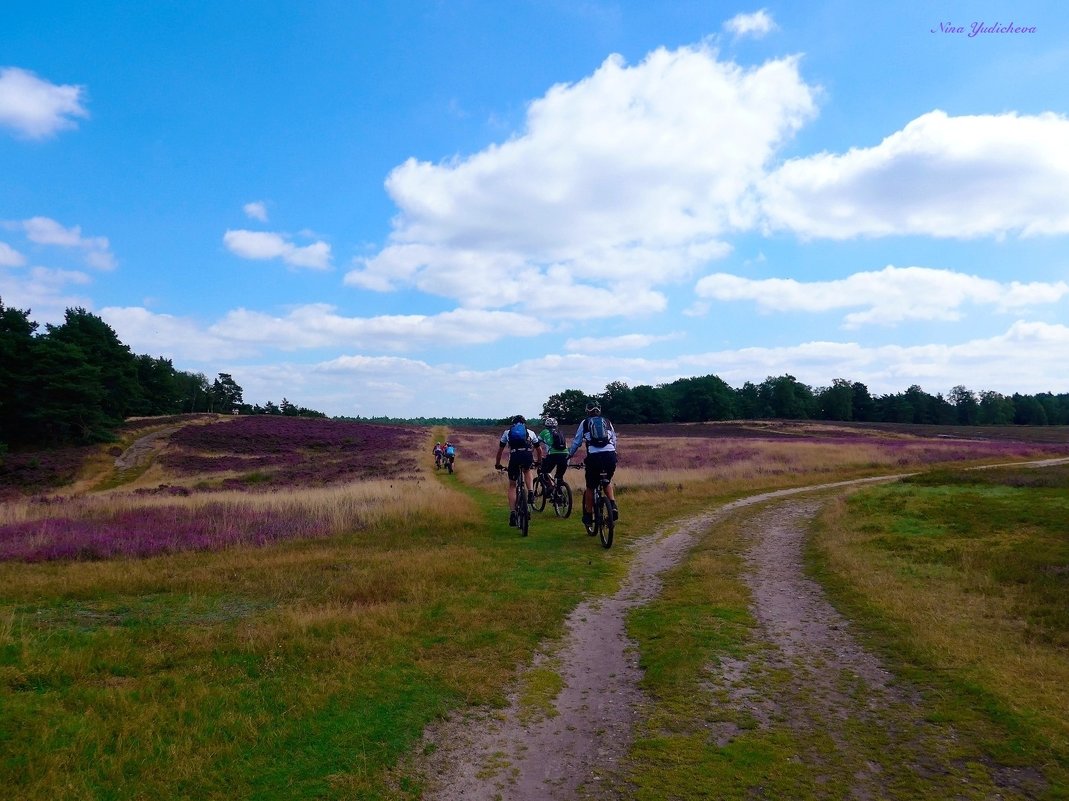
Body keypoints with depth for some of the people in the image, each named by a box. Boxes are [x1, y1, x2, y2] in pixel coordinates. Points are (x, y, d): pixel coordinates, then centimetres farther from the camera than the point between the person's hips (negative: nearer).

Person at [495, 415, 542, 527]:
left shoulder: (507, 432, 30)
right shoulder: (530, 432, 30)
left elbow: (500, 450, 34)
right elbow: (538, 449, 39)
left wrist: (497, 464, 46)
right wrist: (539, 462, 55)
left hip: (514, 456, -1)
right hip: (528, 455, 1)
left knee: (512, 486, 15)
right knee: (527, 471, 35)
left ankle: (512, 513, 5)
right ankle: (530, 492, 11)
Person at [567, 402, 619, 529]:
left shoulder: (585, 423, 14)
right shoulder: (607, 422, 21)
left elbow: (576, 442, 16)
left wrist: (569, 455, 30)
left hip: (594, 457, -2)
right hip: (610, 455, 3)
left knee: (590, 488, 14)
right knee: (607, 482, 27)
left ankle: (588, 517, 17)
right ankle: (613, 507, 8)